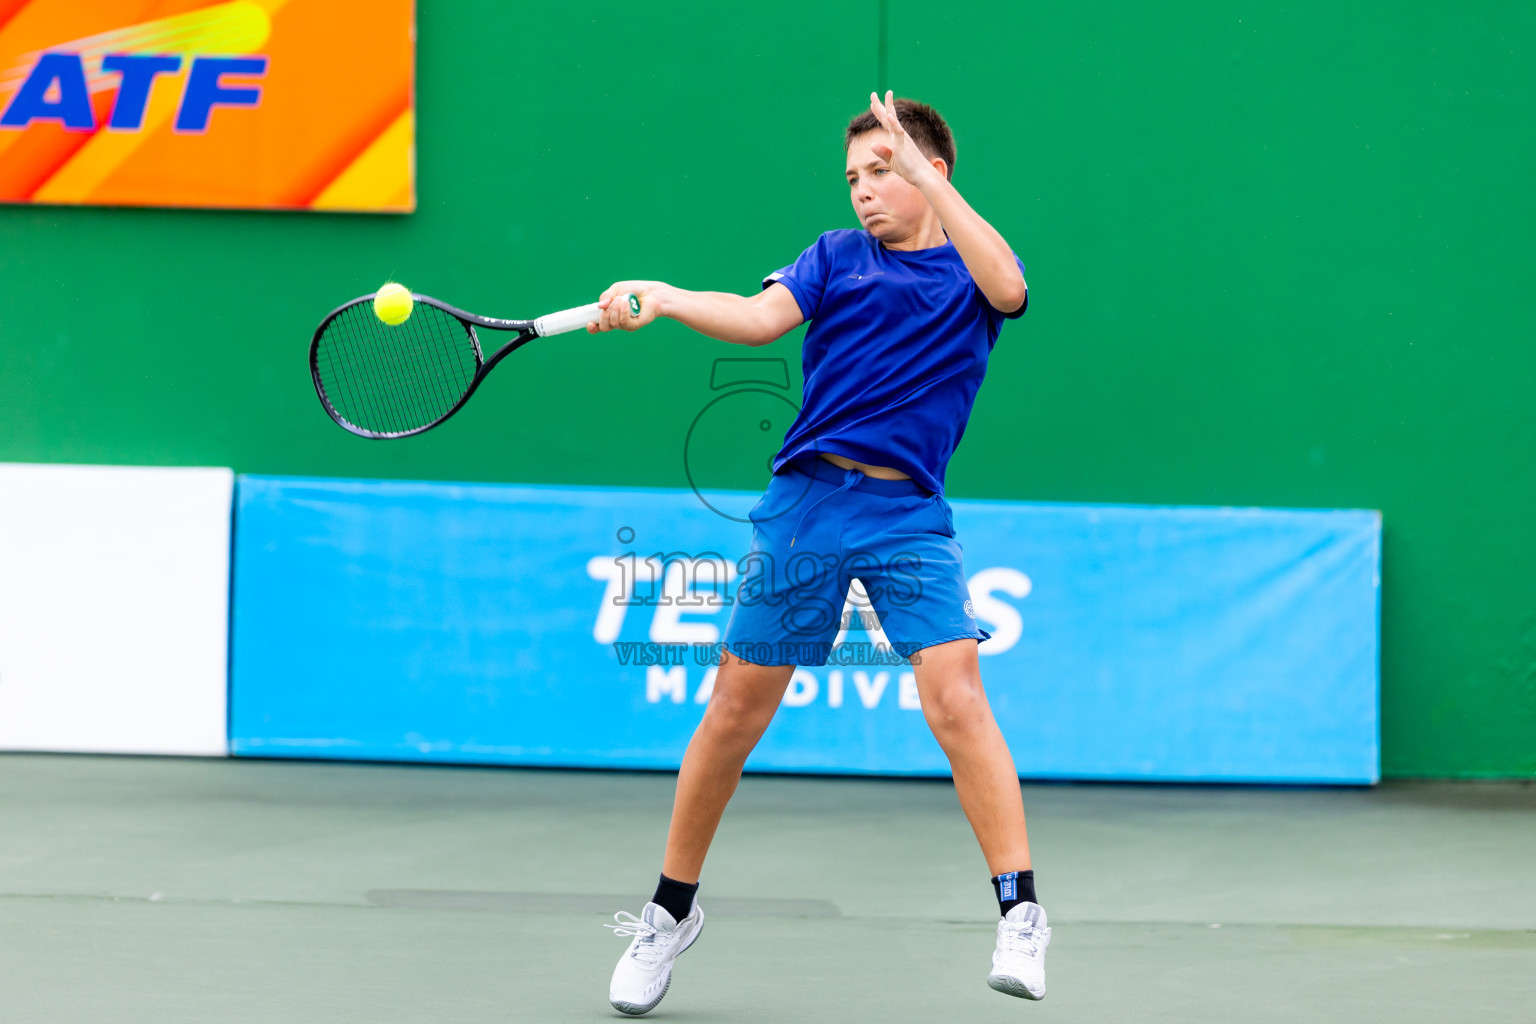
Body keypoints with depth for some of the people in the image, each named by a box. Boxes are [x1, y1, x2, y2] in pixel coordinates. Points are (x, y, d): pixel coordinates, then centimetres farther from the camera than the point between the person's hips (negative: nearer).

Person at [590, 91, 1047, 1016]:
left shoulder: (968, 265, 7)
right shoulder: (836, 257, 12)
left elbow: (1007, 288, -18)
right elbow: (762, 317, -5)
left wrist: (927, 176, -21)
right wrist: (660, 298, -22)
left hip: (908, 513, -2)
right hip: (806, 501, 2)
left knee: (955, 696, -19)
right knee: (735, 711, 6)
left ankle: (1020, 912, -15)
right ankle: (673, 910, 22)